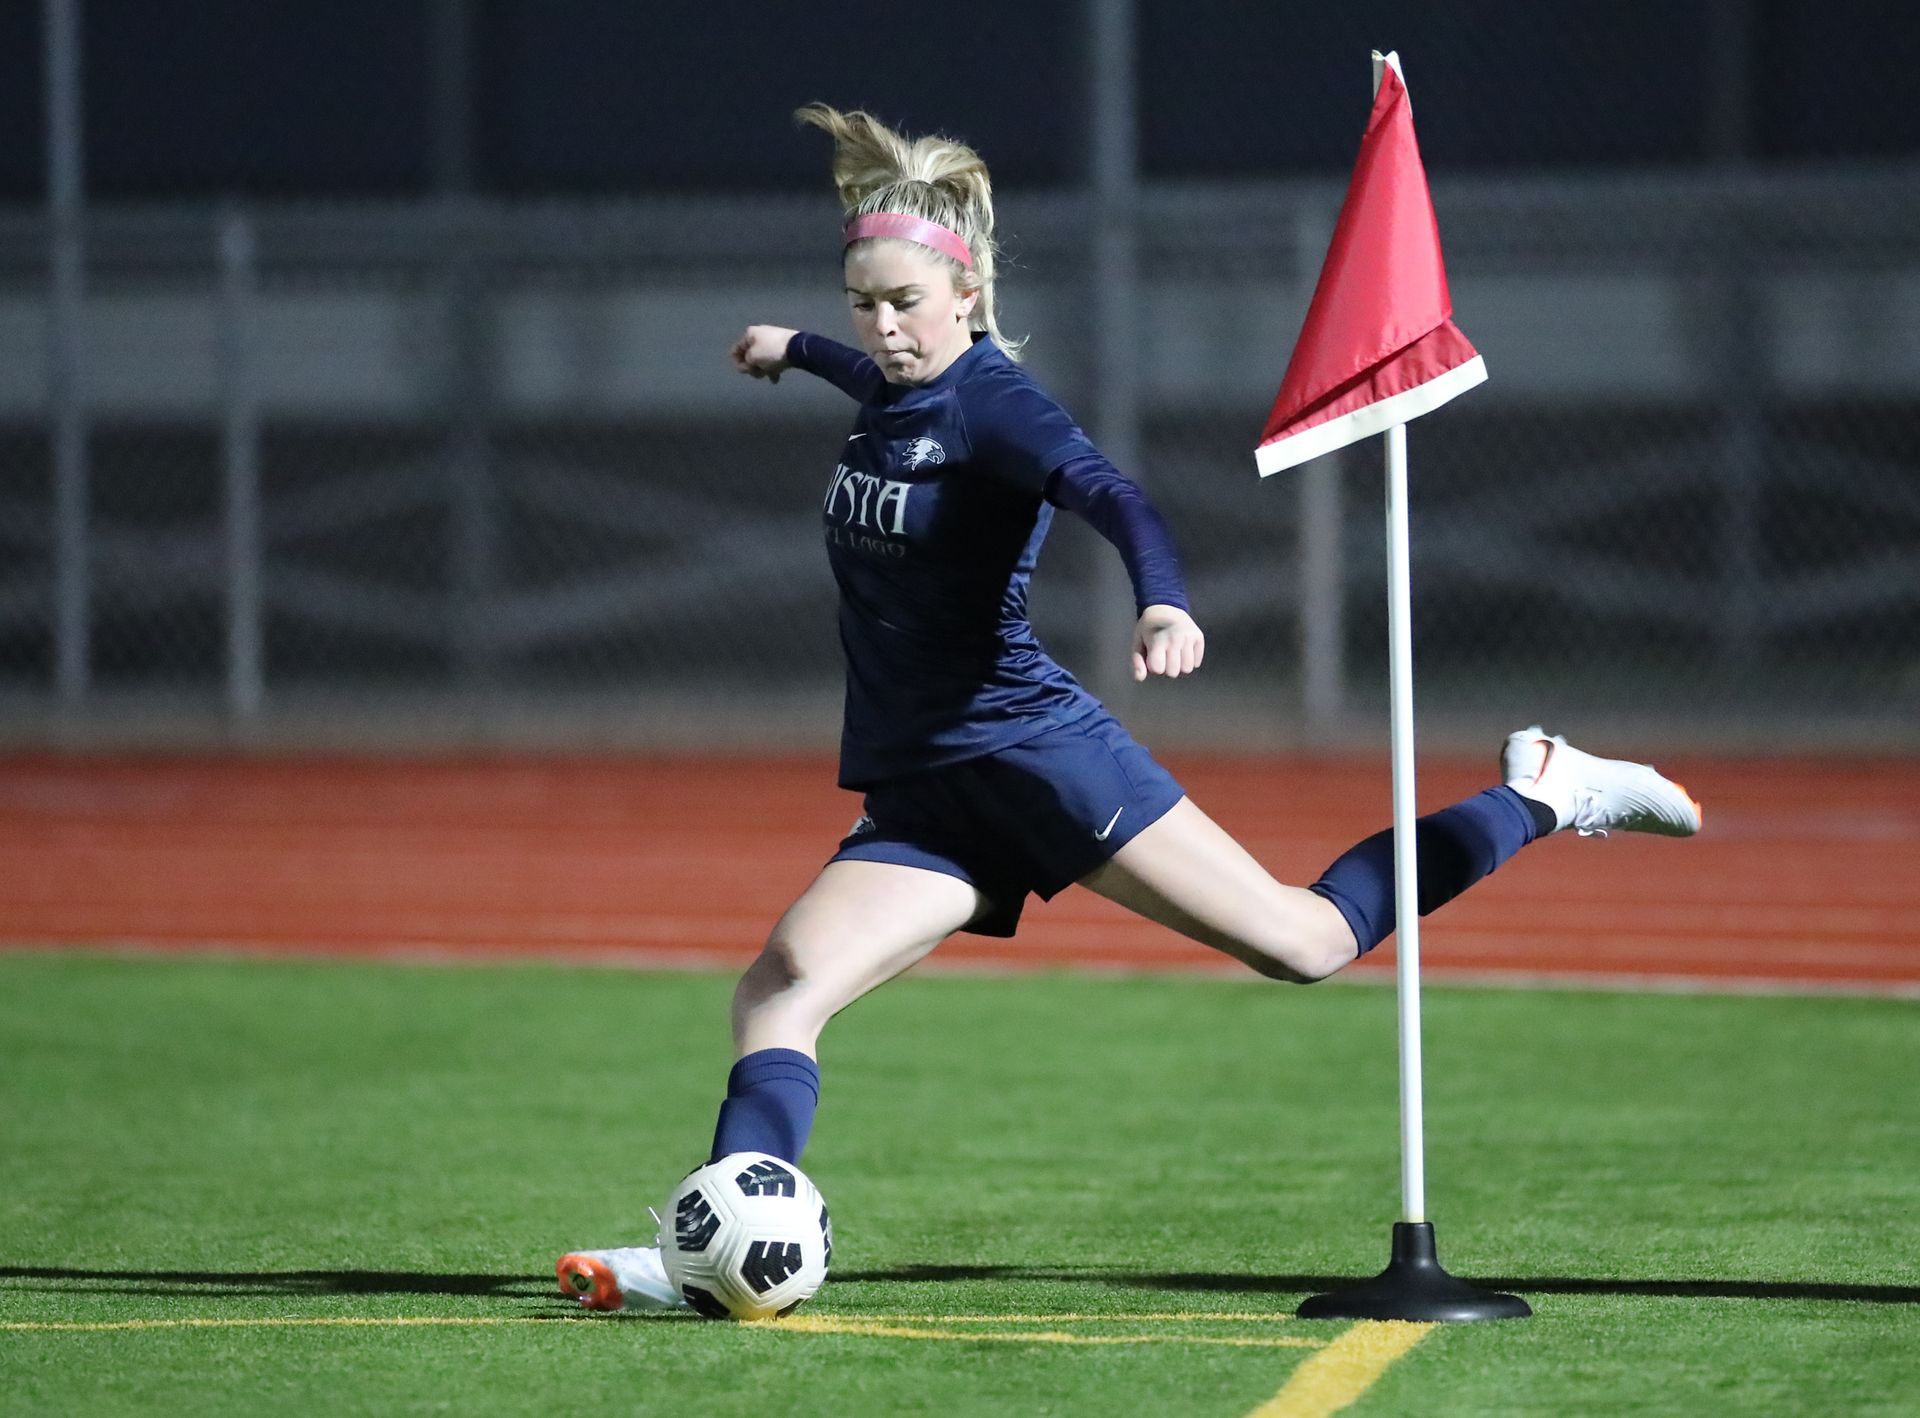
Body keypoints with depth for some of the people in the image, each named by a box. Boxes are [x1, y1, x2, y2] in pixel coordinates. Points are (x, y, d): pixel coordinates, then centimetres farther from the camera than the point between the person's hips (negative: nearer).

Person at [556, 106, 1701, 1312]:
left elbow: (1112, 496, -31)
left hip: (1034, 749, -7)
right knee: (779, 988, -16)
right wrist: (798, 351, 59)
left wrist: (1165, 602, -51)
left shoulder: (991, 401, -12)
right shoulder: (889, 395, 11)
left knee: (1304, 940, -4)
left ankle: (1543, 797, 15)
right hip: (920, 798, 7)